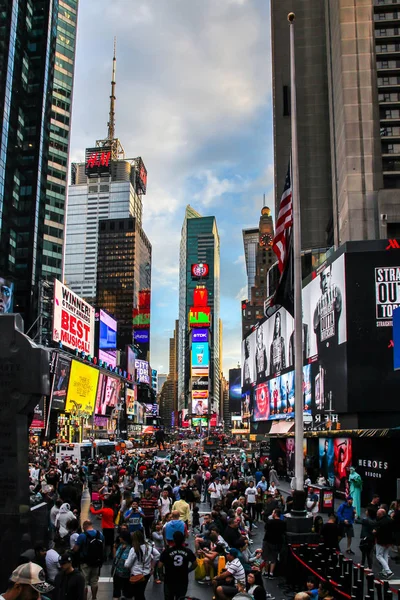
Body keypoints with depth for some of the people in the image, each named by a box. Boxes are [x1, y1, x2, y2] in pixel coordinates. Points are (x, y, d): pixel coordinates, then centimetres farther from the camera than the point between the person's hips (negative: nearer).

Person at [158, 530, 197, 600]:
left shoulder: (166, 551, -18)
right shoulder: (188, 551, -10)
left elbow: (160, 565, -13)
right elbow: (195, 564, 2)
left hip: (169, 581, -1)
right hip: (183, 581, 2)